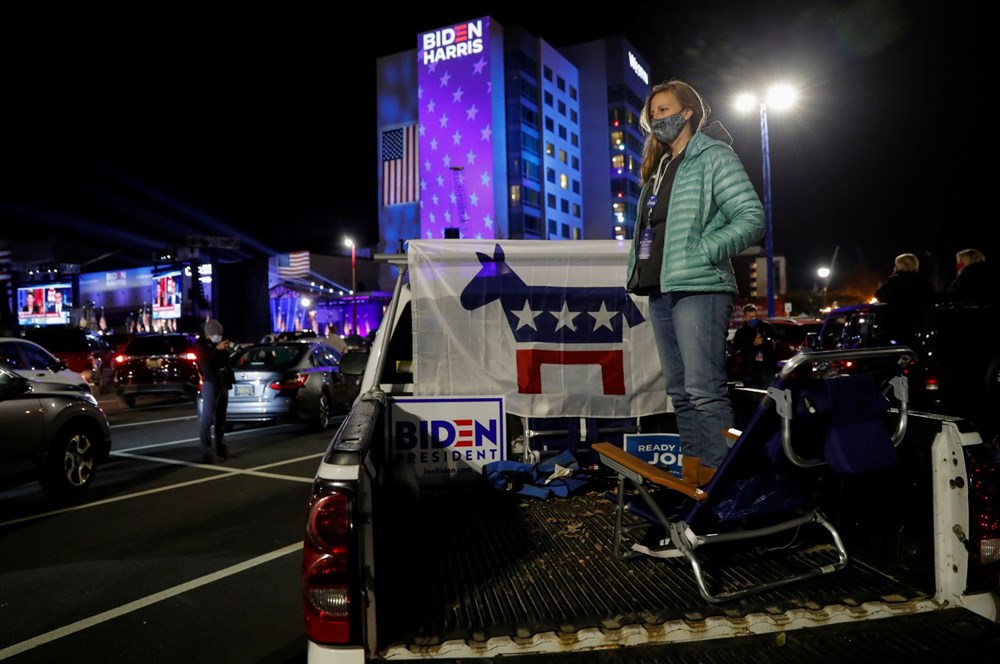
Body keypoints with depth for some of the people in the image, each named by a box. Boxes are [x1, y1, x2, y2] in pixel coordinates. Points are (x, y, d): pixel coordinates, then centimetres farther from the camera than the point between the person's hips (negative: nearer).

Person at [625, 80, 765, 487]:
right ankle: (691, 477, 19)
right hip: (659, 290, 8)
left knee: (704, 389, -11)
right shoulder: (657, 167, 22)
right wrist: (638, 268, 10)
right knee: (679, 390, 10)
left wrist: (700, 252, -16)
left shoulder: (714, 156, -1)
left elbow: (752, 219, -10)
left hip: (699, 288, -8)